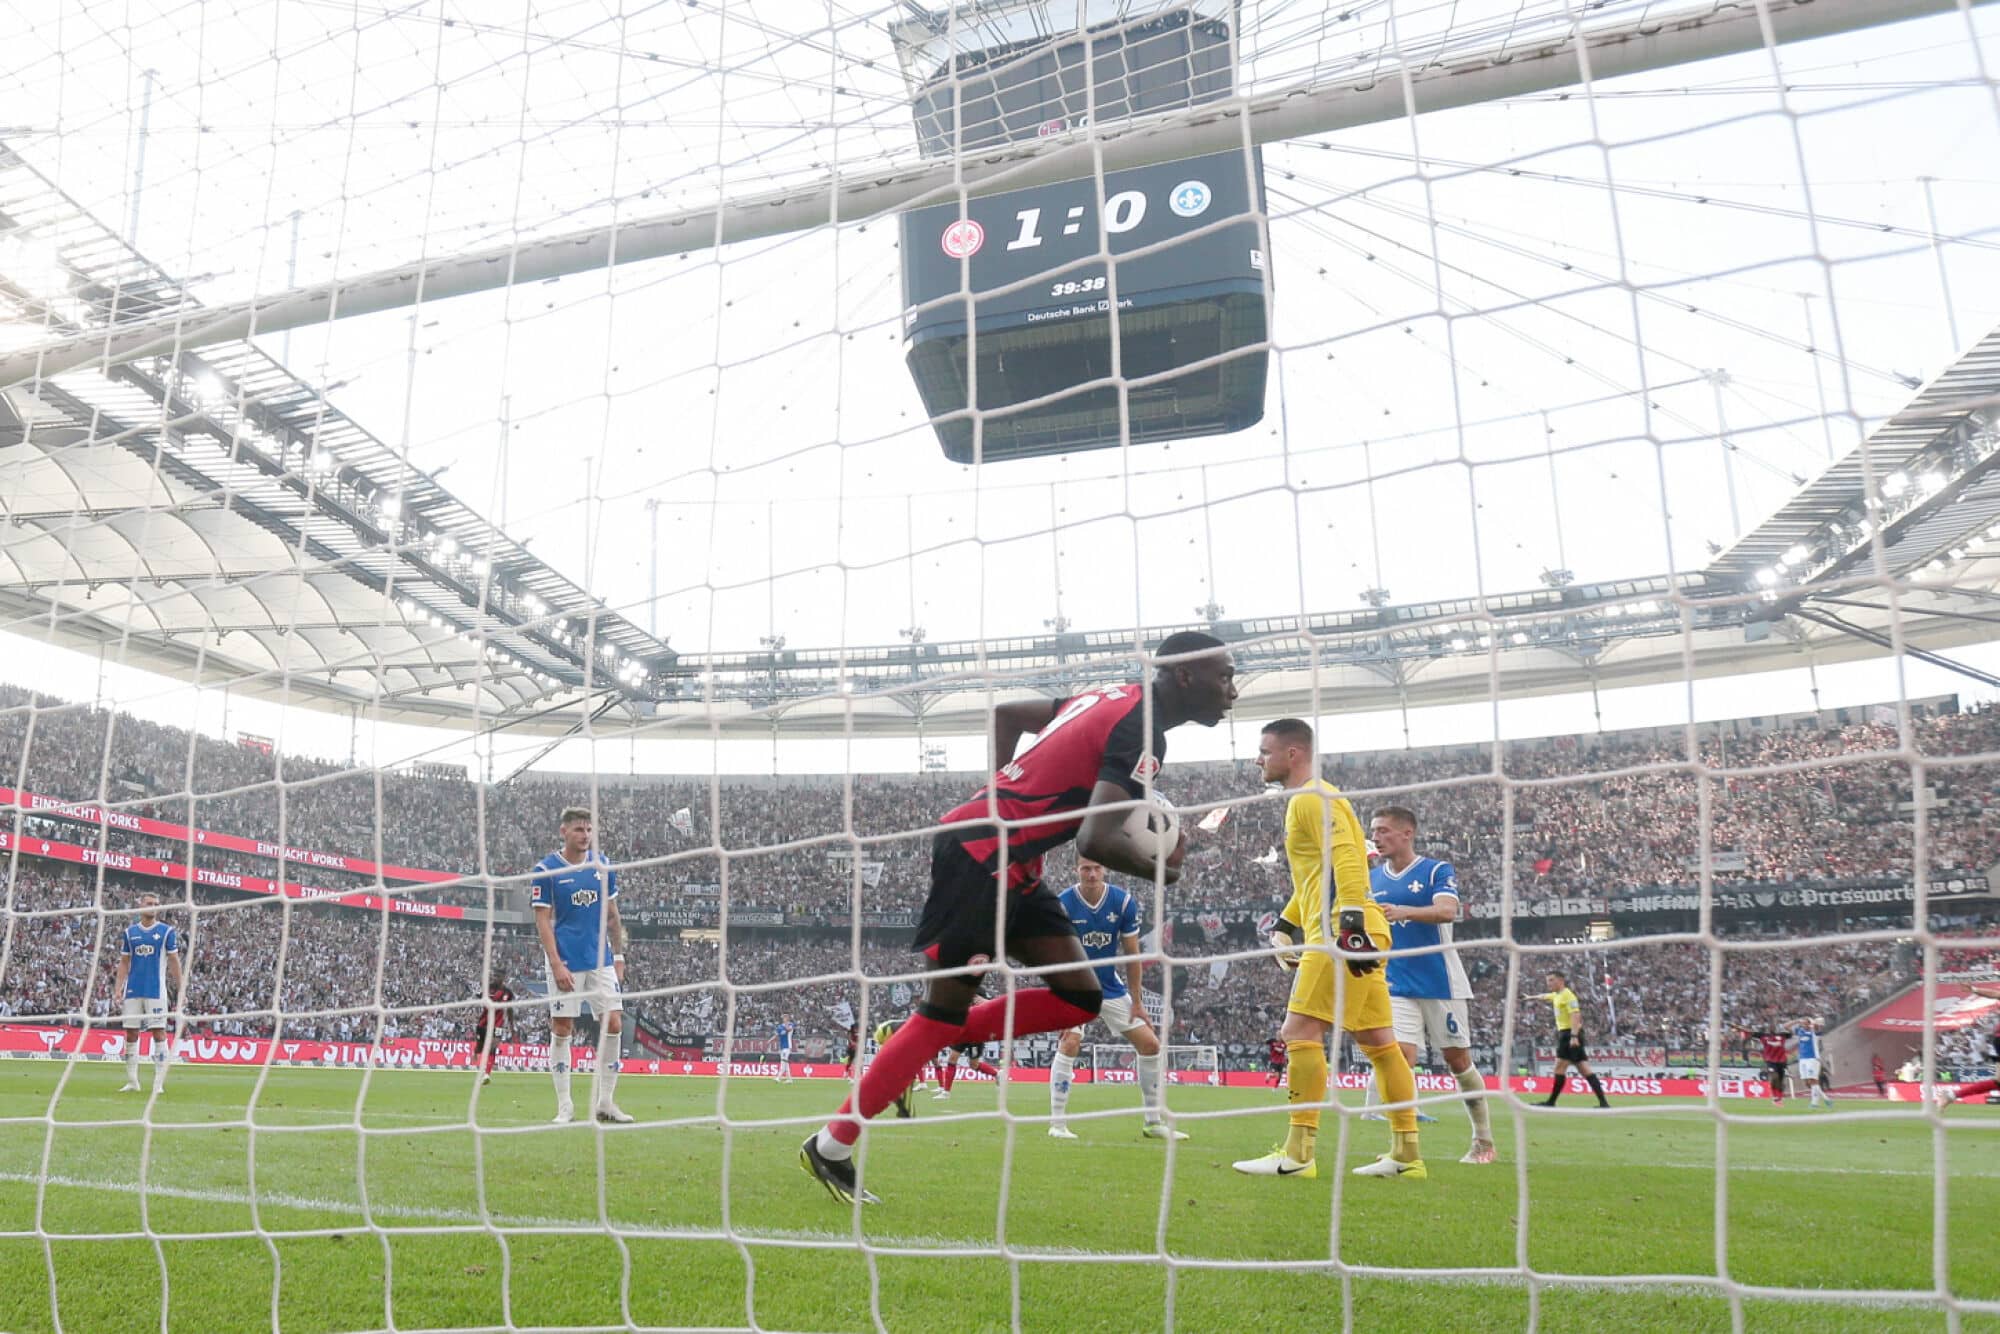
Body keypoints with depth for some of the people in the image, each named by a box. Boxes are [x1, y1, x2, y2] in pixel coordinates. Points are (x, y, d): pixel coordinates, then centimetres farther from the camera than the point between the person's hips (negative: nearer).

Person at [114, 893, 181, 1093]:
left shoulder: (167, 932, 2)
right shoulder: (130, 932, 10)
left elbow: (174, 961, 2)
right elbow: (124, 963, 13)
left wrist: (180, 989, -3)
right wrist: (118, 988, 3)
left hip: (156, 990, -3)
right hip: (133, 991, 3)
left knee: (159, 1033, -5)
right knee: (131, 1034, 5)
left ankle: (159, 1083, -2)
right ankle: (132, 1082, 14)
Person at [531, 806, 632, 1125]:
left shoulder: (604, 865, 7)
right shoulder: (546, 869, -5)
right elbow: (543, 921, -7)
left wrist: (618, 955, 11)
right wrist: (556, 964, -14)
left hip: (601, 961, 4)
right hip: (566, 963, -4)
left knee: (613, 1025, -1)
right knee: (562, 1030, 1)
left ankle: (605, 1103, 10)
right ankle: (564, 1106, 12)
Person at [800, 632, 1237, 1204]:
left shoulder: (1113, 698, 12)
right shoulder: (1141, 730, -17)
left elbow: (1005, 713, 22)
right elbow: (1095, 841, -27)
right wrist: (1159, 867, -8)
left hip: (1012, 862, 9)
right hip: (980, 856, -9)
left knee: (1080, 999, 5)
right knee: (946, 1008, -2)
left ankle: (922, 1042, 12)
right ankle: (830, 1148, 10)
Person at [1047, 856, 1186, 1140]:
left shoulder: (1124, 901, -9)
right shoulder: (1062, 905, -17)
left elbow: (1132, 954, -2)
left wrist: (1137, 1001, -1)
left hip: (1112, 989, 4)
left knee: (1151, 1045, 1)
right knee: (1070, 1044, -24)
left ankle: (1154, 1123, 15)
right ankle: (1057, 1124, -12)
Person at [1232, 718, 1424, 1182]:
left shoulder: (1312, 798, -8)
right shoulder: (1306, 801, 23)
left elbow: (1345, 861, -21)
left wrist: (1351, 925, -28)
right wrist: (1285, 925, 30)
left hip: (1340, 935, -10)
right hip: (1360, 934, 10)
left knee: (1300, 1033, -11)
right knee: (1378, 1042, 10)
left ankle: (1298, 1154, -10)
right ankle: (1407, 1154, 14)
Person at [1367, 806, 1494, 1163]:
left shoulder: (1437, 870, -5)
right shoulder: (1371, 879, 9)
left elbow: (1447, 910, -24)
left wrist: (1403, 911, -39)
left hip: (1442, 985, -3)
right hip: (1397, 987, 3)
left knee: (1458, 1060, 6)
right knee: (1400, 1059, -10)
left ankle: (1483, 1140, 23)